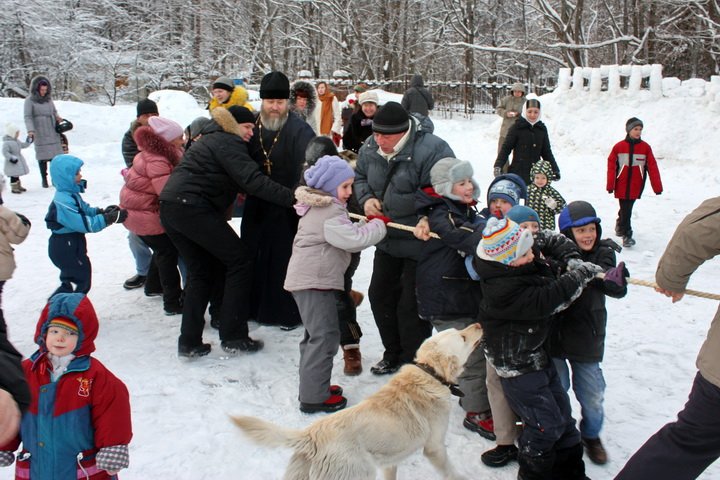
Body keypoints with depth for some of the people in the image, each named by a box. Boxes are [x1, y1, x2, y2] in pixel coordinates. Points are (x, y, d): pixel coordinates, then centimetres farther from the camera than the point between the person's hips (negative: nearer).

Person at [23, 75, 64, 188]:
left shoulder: (49, 99, 11)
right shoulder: (30, 101, -3)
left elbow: (54, 111, 23)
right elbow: (28, 117, -8)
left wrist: (57, 117, 0)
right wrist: (30, 130, -22)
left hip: (53, 132, 4)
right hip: (40, 134, -4)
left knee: (55, 156, 0)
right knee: (42, 157, -1)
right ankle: (44, 180, 9)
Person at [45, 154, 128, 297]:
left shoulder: (71, 193, 3)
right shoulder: (64, 201, -29)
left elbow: (85, 210, 12)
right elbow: (84, 224, -31)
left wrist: (102, 211, -6)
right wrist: (109, 219, -29)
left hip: (70, 246, 10)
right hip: (65, 248, -10)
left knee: (70, 277, 24)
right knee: (83, 279, -1)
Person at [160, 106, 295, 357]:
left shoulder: (211, 138, 28)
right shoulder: (228, 142, -5)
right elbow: (253, 181, -19)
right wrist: (292, 197, -23)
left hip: (170, 207, 10)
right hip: (192, 208, -10)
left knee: (201, 270, 17)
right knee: (240, 259, -1)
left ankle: (189, 341, 13)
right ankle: (233, 336, 0)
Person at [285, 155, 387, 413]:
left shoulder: (319, 208, 18)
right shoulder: (330, 212, -16)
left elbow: (348, 233, 18)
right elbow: (353, 239, -23)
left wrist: (367, 225, 4)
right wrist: (378, 225, -9)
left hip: (306, 279, 11)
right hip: (315, 282, -11)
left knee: (316, 334, 20)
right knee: (325, 336, -6)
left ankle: (312, 386, 30)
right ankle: (314, 397, -2)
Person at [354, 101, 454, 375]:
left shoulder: (431, 150, -25)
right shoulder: (370, 149, -2)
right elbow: (360, 176, 16)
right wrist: (367, 198, -5)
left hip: (420, 244, -8)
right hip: (387, 240, 8)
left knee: (410, 306, 0)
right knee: (380, 295, 18)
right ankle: (393, 354, 39)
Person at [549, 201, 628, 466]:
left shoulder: (603, 253, -5)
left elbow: (615, 289, -19)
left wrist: (617, 279, -43)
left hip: (586, 338, 2)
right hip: (553, 336, -2)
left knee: (592, 396, 12)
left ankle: (591, 435, 40)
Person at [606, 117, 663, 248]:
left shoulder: (645, 147, 0)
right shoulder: (619, 146, -5)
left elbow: (653, 167, 0)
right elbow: (611, 165, -3)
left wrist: (657, 187, -3)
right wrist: (610, 185, -7)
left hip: (635, 187, 2)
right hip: (621, 187, -2)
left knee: (627, 209, 11)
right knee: (626, 211, -1)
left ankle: (620, 224, 38)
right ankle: (626, 235, 6)